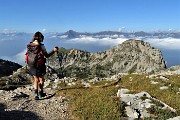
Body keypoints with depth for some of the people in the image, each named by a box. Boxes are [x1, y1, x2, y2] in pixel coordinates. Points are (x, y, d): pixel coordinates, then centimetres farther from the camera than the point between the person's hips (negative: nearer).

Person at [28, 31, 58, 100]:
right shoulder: (41, 46, -16)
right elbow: (46, 56, -13)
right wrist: (53, 51, -4)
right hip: (40, 65, -4)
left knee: (36, 79, 17)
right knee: (41, 79, 15)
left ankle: (36, 94, 11)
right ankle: (40, 93, 25)